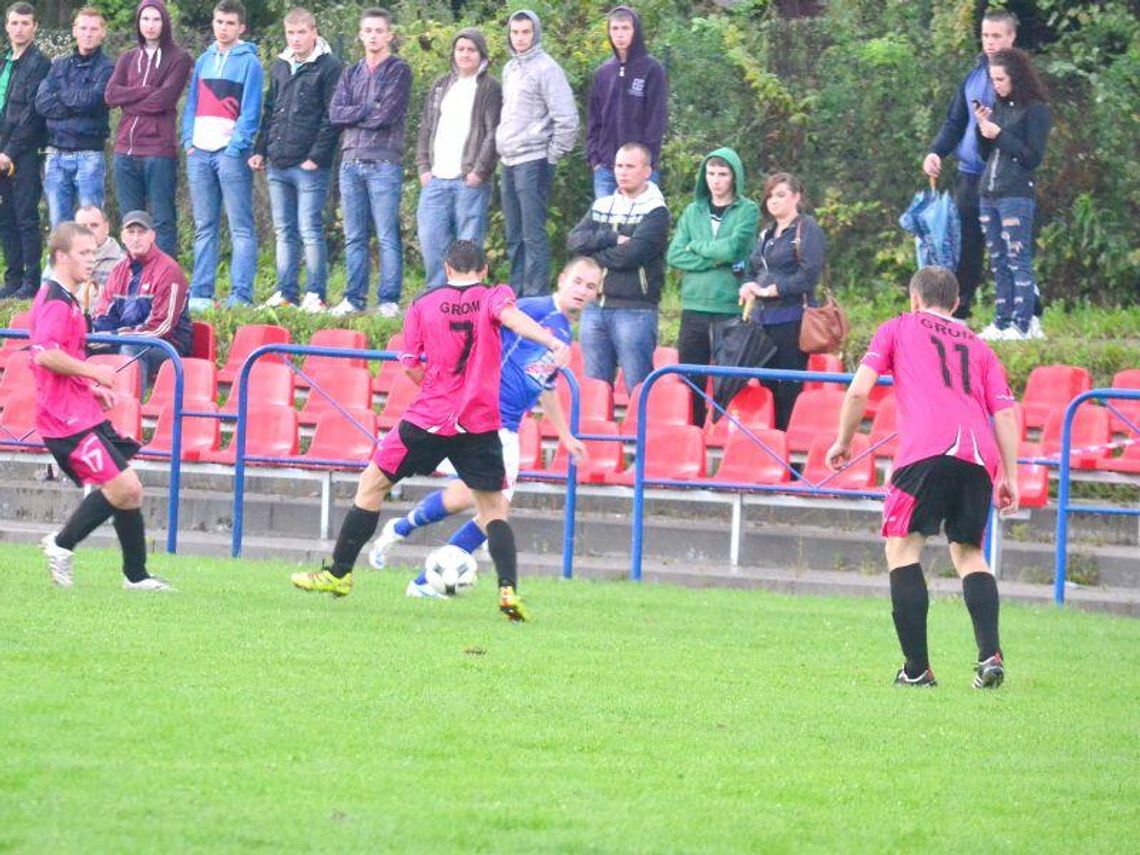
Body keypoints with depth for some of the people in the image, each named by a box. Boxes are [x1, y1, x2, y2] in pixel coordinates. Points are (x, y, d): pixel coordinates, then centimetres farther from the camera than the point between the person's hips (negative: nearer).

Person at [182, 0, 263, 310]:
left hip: (231, 153, -6)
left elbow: (250, 111, -6)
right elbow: (192, 104, 17)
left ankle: (241, 295, -10)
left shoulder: (249, 62, -1)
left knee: (241, 227, -6)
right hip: (200, 153, 6)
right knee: (204, 227, 8)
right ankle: (200, 293, 9)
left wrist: (236, 147, -14)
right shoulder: (204, 60, 16)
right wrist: (189, 140, 4)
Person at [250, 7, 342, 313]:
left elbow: (332, 117, -8)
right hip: (278, 165, 7)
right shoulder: (280, 67, 16)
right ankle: (285, 292, 12)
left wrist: (316, 156, -14)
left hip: (309, 165, -7)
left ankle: (315, 295, -4)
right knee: (284, 231, 8)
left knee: (310, 230, -8)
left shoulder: (329, 68, -4)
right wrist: (261, 150, 11)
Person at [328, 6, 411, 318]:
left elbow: (387, 113, -11)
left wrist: (354, 113, 0)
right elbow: (335, 113, 4)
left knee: (388, 236, -5)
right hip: (351, 162, 5)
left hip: (384, 163, -5)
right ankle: (354, 299, 11)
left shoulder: (398, 71, 1)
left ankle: (389, 301, -4)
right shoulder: (351, 74, 17)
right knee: (354, 237, 7)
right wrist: (369, 110, -6)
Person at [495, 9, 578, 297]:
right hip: (510, 163, 8)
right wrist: (502, 150, 15)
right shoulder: (510, 69, 16)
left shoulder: (546, 69, -9)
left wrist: (552, 157, -10)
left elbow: (567, 119, -13)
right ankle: (517, 295, 16)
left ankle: (537, 297, -10)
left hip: (533, 162, -8)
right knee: (514, 237, 11)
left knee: (533, 236, -9)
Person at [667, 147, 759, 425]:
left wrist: (697, 247, 2)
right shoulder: (693, 211, 13)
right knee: (690, 384, 3)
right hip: (694, 306, 4)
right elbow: (674, 255, 3)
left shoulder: (747, 211, 3)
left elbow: (732, 247, -12)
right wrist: (715, 260, -8)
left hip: (731, 307, -4)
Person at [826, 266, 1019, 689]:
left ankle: (917, 668, -5)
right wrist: (1009, 476, 17)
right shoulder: (977, 346, 28)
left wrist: (843, 442, 21)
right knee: (968, 552, 16)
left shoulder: (898, 329, 19)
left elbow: (859, 390, 9)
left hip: (926, 448, -4)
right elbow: (1005, 413, 17)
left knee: (902, 547, 4)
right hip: (979, 453, 4)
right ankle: (990, 656, -2)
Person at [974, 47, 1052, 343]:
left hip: (1017, 196, -8)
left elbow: (1034, 157, -10)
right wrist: (982, 127, 2)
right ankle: (1002, 322, 12)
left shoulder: (1035, 110, -5)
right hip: (989, 194, 8)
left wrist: (999, 135, -13)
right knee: (998, 263, 9)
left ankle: (1023, 326, -10)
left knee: (1018, 261, -9)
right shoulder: (998, 107, 16)